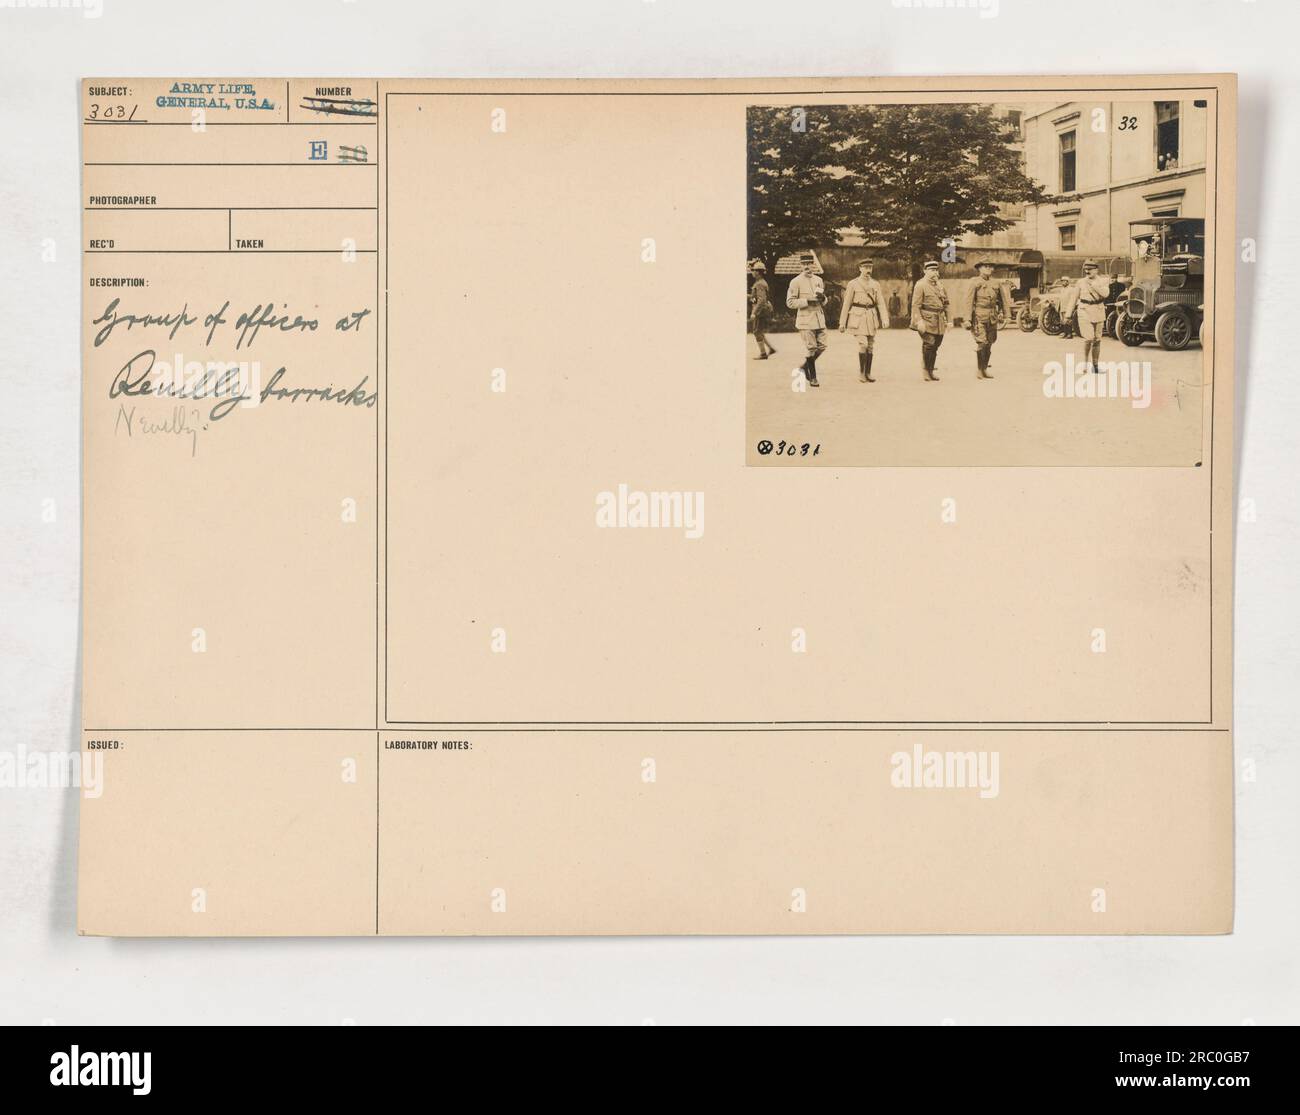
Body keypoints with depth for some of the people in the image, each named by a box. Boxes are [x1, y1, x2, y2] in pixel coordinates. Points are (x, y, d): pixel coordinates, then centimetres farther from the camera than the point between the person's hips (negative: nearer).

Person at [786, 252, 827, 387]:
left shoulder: (818, 280, 13)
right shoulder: (796, 282, -4)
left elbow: (825, 301, 22)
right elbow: (790, 302, -8)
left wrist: (822, 298, -3)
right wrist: (807, 301, -17)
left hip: (819, 319, 6)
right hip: (806, 319, -5)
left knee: (822, 346, 4)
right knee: (811, 349, -5)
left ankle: (804, 366, 26)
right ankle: (812, 378, 5)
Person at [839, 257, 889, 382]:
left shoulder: (875, 284, 9)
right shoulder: (853, 284, 0)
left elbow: (881, 303, 4)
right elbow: (846, 304, 0)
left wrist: (885, 319, -10)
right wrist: (842, 323, -1)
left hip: (872, 317, 4)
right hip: (858, 317, -4)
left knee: (871, 345, 6)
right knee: (863, 343, -16)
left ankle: (868, 373, 14)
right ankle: (861, 371, -2)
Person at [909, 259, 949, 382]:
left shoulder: (939, 285, 17)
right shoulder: (920, 285, -6)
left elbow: (945, 303, 22)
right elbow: (915, 305, -12)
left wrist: (946, 320, 18)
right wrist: (919, 321, -20)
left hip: (939, 322, 7)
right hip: (927, 320, -7)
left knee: (935, 346, 7)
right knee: (929, 345, -9)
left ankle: (931, 370, 16)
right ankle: (926, 371, 2)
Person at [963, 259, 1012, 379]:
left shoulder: (996, 283, 10)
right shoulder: (976, 283, -4)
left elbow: (1002, 299, 21)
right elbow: (969, 302, -7)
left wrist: (1004, 314, 23)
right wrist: (967, 319, -12)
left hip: (992, 318, 5)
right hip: (979, 317, -5)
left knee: (989, 343, 7)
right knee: (982, 343, -11)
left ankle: (985, 369, 18)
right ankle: (979, 370, -1)